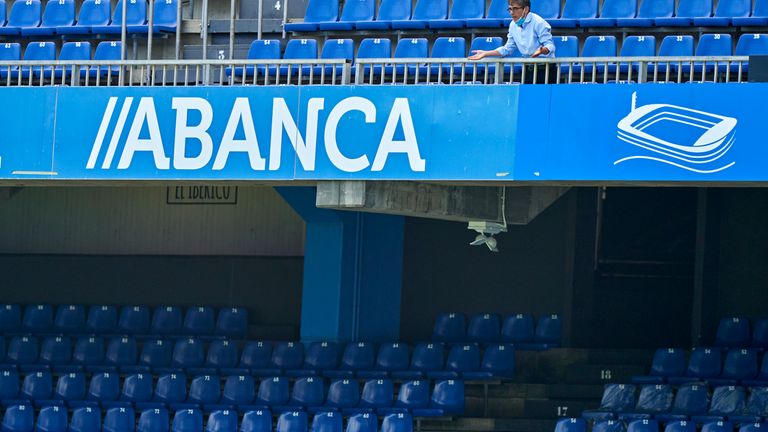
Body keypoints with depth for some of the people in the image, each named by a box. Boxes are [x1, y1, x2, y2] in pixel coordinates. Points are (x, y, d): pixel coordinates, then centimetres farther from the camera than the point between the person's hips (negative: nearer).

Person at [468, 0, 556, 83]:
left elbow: (550, 46, -18)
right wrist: (485, 54, 9)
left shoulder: (539, 23, -14)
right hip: (528, 68, 7)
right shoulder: (513, 25, 8)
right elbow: (507, 49, 16)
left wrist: (542, 50, -42)